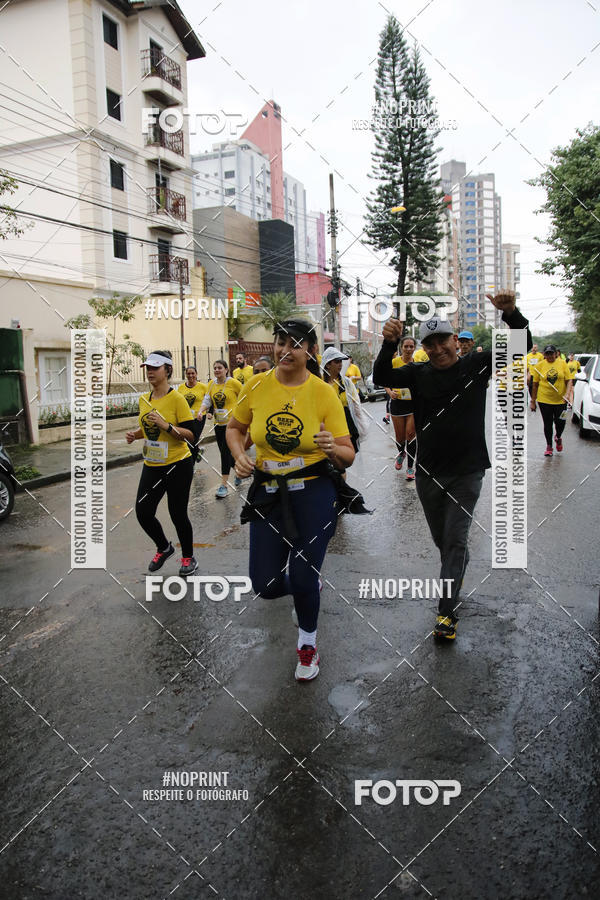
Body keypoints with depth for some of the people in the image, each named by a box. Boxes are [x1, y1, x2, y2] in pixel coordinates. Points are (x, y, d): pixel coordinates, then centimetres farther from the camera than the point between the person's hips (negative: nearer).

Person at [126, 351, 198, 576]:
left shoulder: (177, 399, -13)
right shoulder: (144, 399, 7)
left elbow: (191, 435, -16)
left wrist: (166, 425, -27)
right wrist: (136, 434, 2)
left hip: (177, 465, -6)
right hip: (151, 465, 6)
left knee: (177, 514, 2)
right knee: (143, 512, 5)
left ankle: (188, 557, 26)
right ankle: (164, 548, 32)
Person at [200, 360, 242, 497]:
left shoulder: (233, 382, -9)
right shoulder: (211, 383, 6)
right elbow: (207, 400, 3)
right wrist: (201, 410, -15)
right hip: (218, 423, 6)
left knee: (226, 452, -11)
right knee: (224, 452, 13)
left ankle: (223, 485, -8)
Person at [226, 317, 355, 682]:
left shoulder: (324, 393, -9)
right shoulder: (257, 386, -3)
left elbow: (348, 457, -7)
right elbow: (235, 428, 14)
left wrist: (333, 448, -29)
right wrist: (240, 456, -6)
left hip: (314, 492, -2)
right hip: (268, 493, 3)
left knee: (303, 580, -2)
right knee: (266, 584, 4)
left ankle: (308, 645, 30)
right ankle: (310, 580, 42)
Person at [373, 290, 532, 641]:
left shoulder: (476, 365, -4)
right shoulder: (419, 374, 0)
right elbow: (382, 377, -13)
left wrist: (511, 313, -32)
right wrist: (389, 344, -32)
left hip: (466, 473, -3)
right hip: (428, 473, 3)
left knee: (455, 540, -3)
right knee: (441, 539, 19)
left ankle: (447, 612, 2)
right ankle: (461, 565, 49)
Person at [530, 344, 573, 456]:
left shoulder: (562, 363, 1)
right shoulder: (539, 365, -1)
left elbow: (569, 380, 0)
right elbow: (535, 384, 3)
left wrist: (567, 394, -16)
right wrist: (533, 401, 3)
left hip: (560, 400, 0)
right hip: (544, 400, 0)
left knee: (560, 422, 3)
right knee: (548, 424, 5)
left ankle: (558, 437, 36)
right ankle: (549, 446, 20)